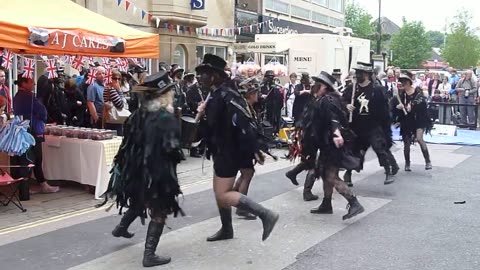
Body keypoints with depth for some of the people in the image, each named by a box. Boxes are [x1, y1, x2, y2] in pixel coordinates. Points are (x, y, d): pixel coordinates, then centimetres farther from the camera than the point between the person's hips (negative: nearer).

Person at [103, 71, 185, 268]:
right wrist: (179, 156, -4)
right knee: (159, 211, 5)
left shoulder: (140, 113, 3)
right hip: (159, 172, -8)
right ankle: (149, 255, 9)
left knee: (139, 200, 32)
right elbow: (171, 148, -24)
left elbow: (130, 140, 8)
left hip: (137, 168, 8)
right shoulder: (166, 118, -19)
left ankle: (121, 228, 49)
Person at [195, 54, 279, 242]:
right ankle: (226, 230, 32)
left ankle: (266, 215, -7)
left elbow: (243, 123, -27)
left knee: (223, 195, -9)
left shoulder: (227, 96, -21)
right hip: (221, 151, 10)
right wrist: (202, 113, -2)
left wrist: (254, 150, -29)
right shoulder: (215, 95, 8)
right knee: (219, 191, 17)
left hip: (229, 152, -10)